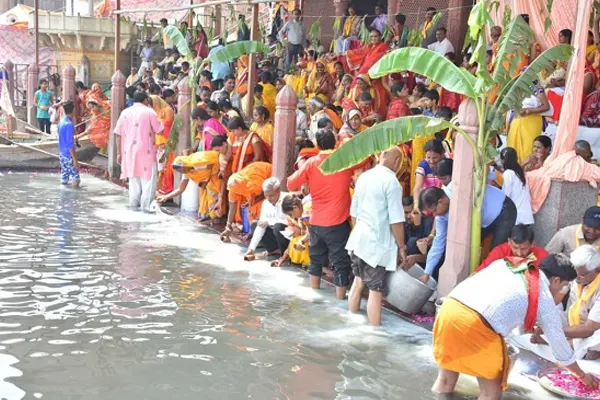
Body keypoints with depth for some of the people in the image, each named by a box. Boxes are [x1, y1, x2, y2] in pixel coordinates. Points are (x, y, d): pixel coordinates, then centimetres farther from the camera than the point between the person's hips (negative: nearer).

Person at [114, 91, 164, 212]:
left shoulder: (125, 112, 8)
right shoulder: (149, 112, -4)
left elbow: (119, 135, 6)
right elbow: (159, 131, -6)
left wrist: (119, 153, 11)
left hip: (129, 152, 5)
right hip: (146, 151, -4)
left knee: (134, 178, 14)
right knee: (148, 178, 1)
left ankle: (134, 204, 16)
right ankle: (146, 205, -3)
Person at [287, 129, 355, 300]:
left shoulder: (311, 163, -3)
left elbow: (291, 184, -1)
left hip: (316, 222, 3)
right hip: (338, 222, -3)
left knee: (316, 258, 20)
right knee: (341, 261, 2)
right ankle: (340, 298, 2)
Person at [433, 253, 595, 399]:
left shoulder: (506, 263, 24)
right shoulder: (545, 298, 13)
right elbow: (559, 343, 22)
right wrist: (582, 375, 38)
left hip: (449, 308, 6)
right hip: (476, 324, -6)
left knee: (445, 381, 25)